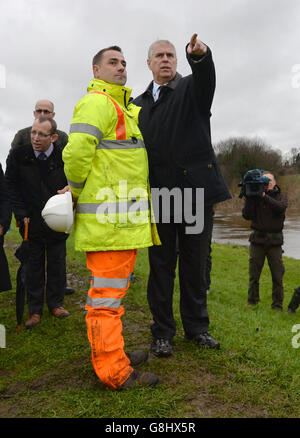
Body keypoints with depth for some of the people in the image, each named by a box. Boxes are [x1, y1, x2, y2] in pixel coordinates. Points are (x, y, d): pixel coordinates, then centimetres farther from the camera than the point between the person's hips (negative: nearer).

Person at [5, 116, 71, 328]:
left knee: (57, 263, 11)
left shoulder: (64, 158, -8)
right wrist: (21, 215, -5)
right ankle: (35, 310, 21)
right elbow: (12, 187, 1)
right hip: (31, 222, 0)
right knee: (34, 265, 8)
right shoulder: (18, 156, -5)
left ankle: (55, 304, 28)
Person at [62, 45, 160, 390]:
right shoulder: (97, 103, -8)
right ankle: (114, 372, 7)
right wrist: (77, 192, -6)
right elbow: (76, 152, -19)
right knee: (107, 292, -4)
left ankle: (112, 353, 31)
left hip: (124, 216, 10)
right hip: (108, 215, -10)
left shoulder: (125, 108, 25)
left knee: (113, 287, 16)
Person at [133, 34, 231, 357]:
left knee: (196, 263, 8)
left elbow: (206, 77, -16)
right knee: (161, 265, 5)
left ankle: (196, 327, 24)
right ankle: (162, 332, 17)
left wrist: (199, 55, -38)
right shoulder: (139, 105, 17)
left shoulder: (191, 88, 9)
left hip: (196, 187, -1)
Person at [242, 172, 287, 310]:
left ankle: (277, 305, 16)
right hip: (257, 239, 0)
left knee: (277, 275, 3)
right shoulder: (254, 197, 5)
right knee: (254, 275, 5)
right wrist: (249, 197, -15)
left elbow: (281, 208, -16)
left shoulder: (281, 197, 7)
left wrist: (264, 196, -21)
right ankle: (252, 302, 18)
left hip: (275, 241, 0)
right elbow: (247, 215, -7)